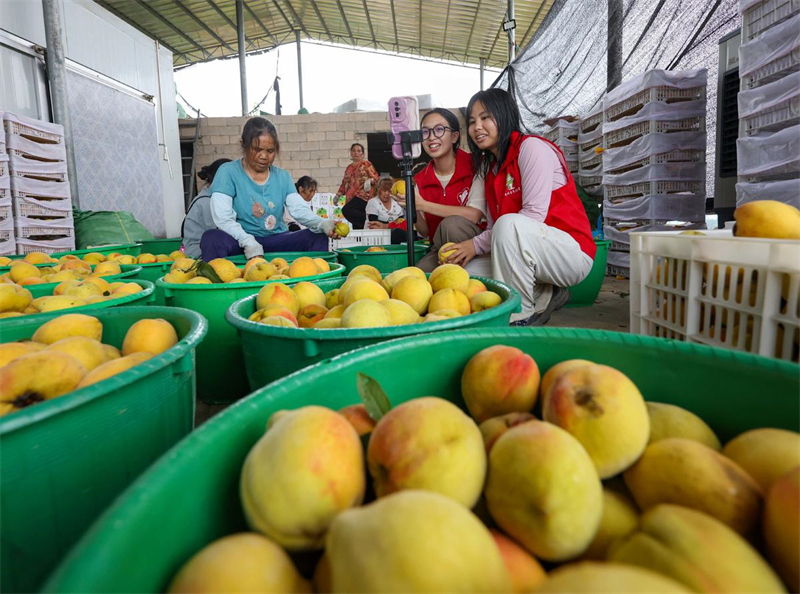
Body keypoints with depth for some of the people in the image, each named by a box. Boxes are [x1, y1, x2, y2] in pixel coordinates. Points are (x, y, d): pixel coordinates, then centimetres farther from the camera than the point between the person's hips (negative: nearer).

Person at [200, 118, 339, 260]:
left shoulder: (282, 177, 11)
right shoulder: (228, 172, -2)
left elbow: (300, 210, -1)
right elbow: (223, 218, -13)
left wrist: (322, 223, -25)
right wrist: (248, 242, -32)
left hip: (277, 240, 3)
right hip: (240, 243, -3)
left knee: (318, 237, -20)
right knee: (212, 239, -35)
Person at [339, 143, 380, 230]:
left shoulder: (366, 164, 6)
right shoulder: (349, 167, 22)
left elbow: (375, 176, -1)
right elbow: (344, 183, 26)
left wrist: (370, 180, -23)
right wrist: (338, 195, 17)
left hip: (362, 196, -6)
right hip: (351, 198, 6)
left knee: (346, 210, -29)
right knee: (357, 226, -2)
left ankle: (368, 220, -23)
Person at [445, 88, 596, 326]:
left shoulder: (532, 147, -8)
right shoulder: (489, 166, 15)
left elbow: (534, 214, -19)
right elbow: (493, 227, 9)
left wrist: (477, 244, -17)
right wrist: (467, 249, -11)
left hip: (572, 252, -7)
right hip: (524, 254, 8)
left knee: (508, 224, -36)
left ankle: (520, 316, -20)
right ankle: (545, 297, 1)